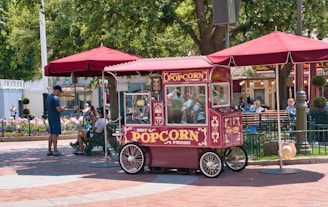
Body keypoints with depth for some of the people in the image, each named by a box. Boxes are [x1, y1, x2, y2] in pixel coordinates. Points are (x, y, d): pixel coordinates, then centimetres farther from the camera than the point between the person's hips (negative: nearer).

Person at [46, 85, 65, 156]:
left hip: (50, 118, 9)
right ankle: (55, 151, -5)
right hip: (55, 118, -9)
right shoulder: (55, 98, -15)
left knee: (51, 133, 12)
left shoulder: (48, 97, 15)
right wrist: (63, 107, 0)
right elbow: (59, 109, -21)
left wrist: (61, 108, 21)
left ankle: (49, 150, 13)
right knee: (55, 133, -6)